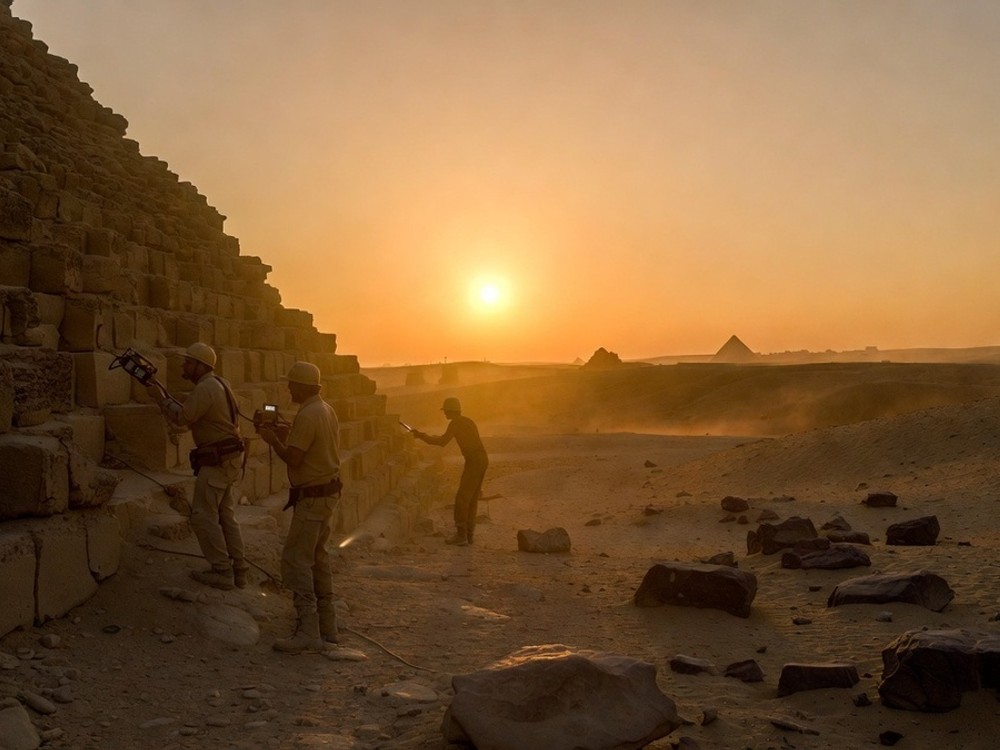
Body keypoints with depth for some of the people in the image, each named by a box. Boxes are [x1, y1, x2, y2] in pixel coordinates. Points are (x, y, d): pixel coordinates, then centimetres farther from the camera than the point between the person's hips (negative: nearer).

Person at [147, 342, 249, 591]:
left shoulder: (205, 388, -17)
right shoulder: (216, 384, 15)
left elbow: (181, 418, -19)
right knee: (225, 514, 15)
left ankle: (221, 572, 0)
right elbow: (187, 414, 16)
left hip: (217, 461, -10)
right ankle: (238, 569, 18)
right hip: (229, 458, 10)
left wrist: (160, 399, -6)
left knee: (203, 515, -4)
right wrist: (165, 395, 10)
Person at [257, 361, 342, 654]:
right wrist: (288, 436, 13)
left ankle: (308, 632, -10)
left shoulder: (307, 416, -19)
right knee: (317, 557, 16)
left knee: (296, 559, -8)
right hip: (329, 492, 10)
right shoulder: (327, 410, 11)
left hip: (312, 497, -10)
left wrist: (273, 440, -5)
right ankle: (327, 627, 22)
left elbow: (293, 459, -21)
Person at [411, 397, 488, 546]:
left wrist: (421, 436, -5)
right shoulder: (467, 422, 20)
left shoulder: (455, 423, -9)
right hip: (482, 460, 10)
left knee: (462, 498, -6)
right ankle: (468, 534, 18)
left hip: (474, 461, -10)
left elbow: (443, 442, -13)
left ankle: (461, 535, -5)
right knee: (472, 499, 14)